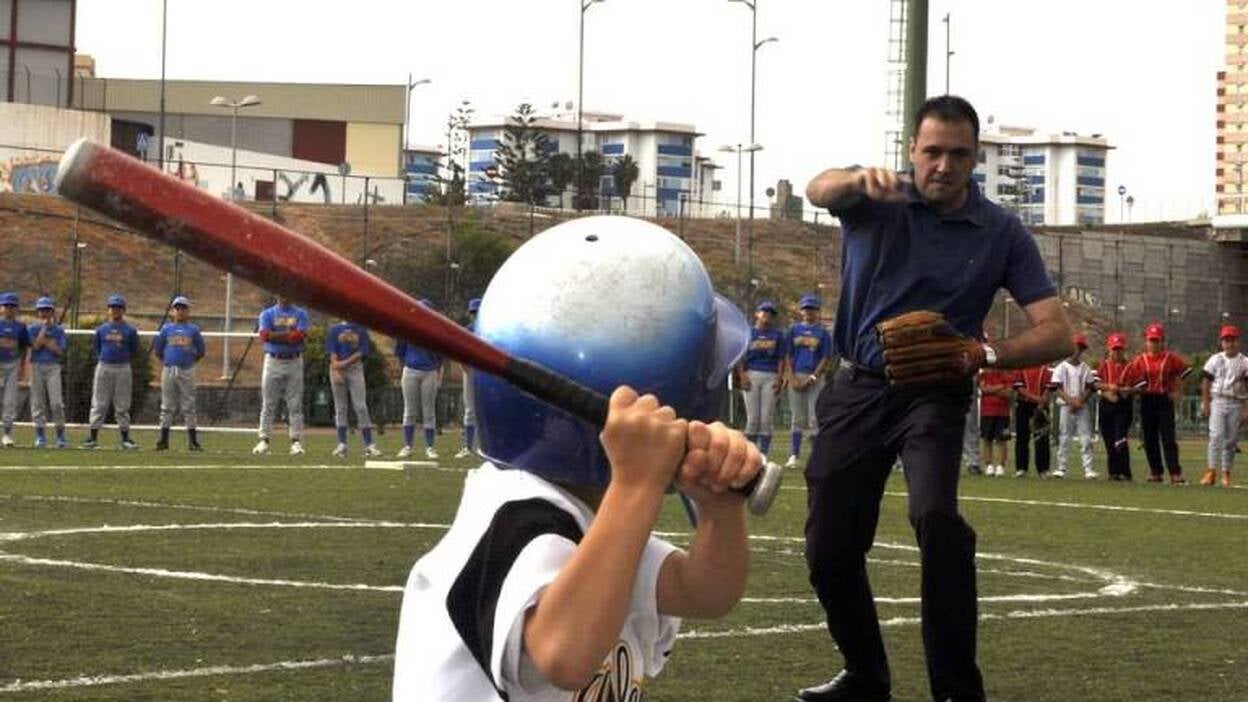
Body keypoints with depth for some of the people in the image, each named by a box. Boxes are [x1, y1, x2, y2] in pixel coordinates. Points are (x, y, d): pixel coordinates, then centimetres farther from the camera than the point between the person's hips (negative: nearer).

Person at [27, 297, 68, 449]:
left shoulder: (59, 330, 8)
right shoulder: (33, 329, 6)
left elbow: (60, 350, -2)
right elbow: (36, 345, -10)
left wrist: (45, 342, -10)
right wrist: (44, 328, -9)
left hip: (53, 367, 0)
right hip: (37, 367, 0)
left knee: (56, 402, -9)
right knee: (37, 401, 0)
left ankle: (60, 435, -4)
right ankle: (40, 436, 5)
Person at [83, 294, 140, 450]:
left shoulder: (130, 330, 2)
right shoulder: (101, 329, 7)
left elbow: (134, 350, 9)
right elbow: (95, 347, 15)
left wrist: (123, 358, 4)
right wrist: (102, 359, 6)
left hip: (123, 369, -1)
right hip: (104, 367, 1)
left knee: (122, 405, 2)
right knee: (99, 403, 1)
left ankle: (125, 438, 6)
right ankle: (93, 437, 2)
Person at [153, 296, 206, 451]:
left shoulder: (193, 329, 4)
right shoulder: (166, 328, 6)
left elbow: (201, 351, 9)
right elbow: (158, 349, 12)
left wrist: (191, 361, 7)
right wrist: (166, 361, 8)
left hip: (186, 372, -1)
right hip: (169, 371, 1)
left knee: (189, 406, 0)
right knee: (167, 406, 5)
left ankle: (193, 441, 1)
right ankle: (163, 440, 8)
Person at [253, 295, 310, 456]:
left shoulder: (300, 314, 8)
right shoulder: (267, 314, 8)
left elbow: (300, 335, -8)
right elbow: (265, 335, -9)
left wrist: (277, 336, -9)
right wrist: (289, 334, -11)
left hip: (294, 362, 0)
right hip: (273, 362, 0)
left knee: (295, 404, -2)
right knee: (268, 403, 0)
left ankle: (296, 441, -1)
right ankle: (263, 440, 1)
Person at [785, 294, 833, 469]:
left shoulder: (823, 332, 5)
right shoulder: (794, 329, 10)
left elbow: (826, 358, 0)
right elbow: (787, 356, 8)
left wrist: (813, 377, -10)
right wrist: (792, 378, -5)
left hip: (815, 378, -2)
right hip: (796, 377, 2)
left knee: (814, 419, -4)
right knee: (798, 418, 3)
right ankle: (793, 456, 4)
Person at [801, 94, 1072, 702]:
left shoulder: (1002, 233, -3)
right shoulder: (875, 203, -3)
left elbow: (1056, 332, -7)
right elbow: (819, 190, -27)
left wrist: (988, 354, -26)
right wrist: (859, 179, -51)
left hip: (933, 394, -2)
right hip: (857, 389, 2)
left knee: (936, 517, -29)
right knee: (828, 550, 5)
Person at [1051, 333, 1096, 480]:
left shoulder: (1085, 368, 8)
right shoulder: (1061, 367, 2)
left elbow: (1090, 388, 6)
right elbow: (1057, 388, -3)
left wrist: (1080, 401, -9)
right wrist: (1071, 401, -14)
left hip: (1082, 406, 1)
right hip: (1065, 406, -1)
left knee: (1086, 438, -4)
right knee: (1064, 437, 1)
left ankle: (1088, 469, -7)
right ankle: (1061, 468, 6)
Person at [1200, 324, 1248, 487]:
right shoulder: (1215, 360, 4)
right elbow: (1206, 382, 6)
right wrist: (1205, 403, 0)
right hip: (1217, 400, -1)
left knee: (1231, 439, 3)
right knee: (1216, 435, -12)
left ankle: (1226, 474, 10)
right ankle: (1211, 471, -12)